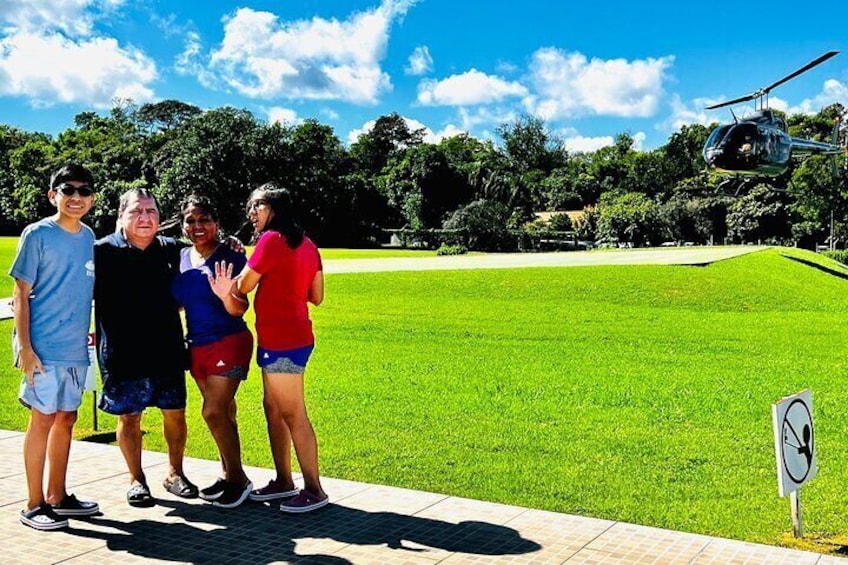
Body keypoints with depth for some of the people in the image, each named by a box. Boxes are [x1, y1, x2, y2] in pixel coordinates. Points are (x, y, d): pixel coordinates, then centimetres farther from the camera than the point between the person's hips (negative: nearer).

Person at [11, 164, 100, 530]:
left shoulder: (88, 237, 10)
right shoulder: (38, 234, -7)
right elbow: (21, 294, -8)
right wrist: (25, 347, -14)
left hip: (76, 348, 6)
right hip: (44, 346, -6)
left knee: (66, 419, 12)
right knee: (43, 418, -1)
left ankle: (57, 496, 24)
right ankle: (34, 505, 10)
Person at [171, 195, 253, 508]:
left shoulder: (231, 258, -13)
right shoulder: (181, 258, 5)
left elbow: (239, 310, -17)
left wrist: (225, 294, -36)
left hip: (229, 343, -6)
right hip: (198, 346, 6)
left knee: (213, 412, -9)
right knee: (222, 413, 14)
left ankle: (238, 479, 6)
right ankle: (228, 476, 25)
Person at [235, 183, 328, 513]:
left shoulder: (271, 239, -13)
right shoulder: (305, 244, 12)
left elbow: (243, 286, -7)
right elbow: (317, 297, 13)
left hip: (281, 341, -9)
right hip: (295, 335, 10)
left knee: (292, 415, -3)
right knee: (273, 408, 16)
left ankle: (314, 490, 4)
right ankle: (284, 481, 25)